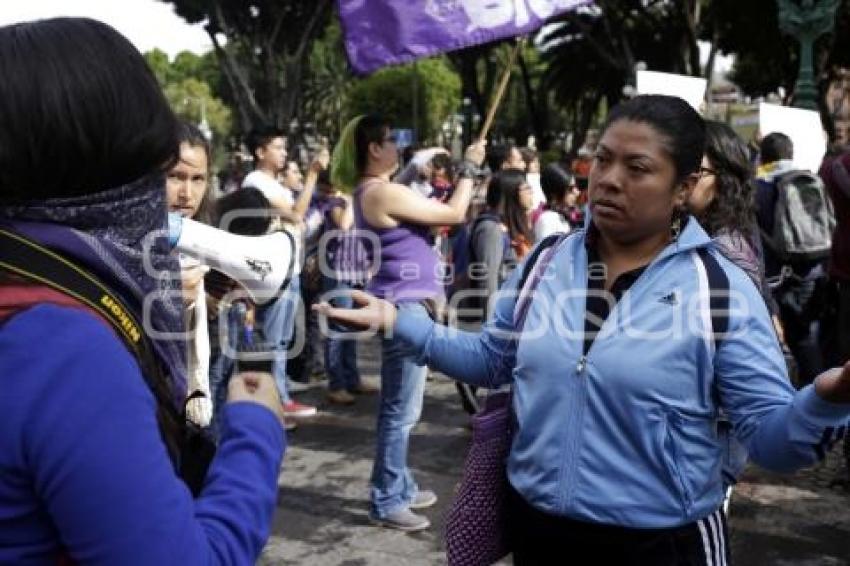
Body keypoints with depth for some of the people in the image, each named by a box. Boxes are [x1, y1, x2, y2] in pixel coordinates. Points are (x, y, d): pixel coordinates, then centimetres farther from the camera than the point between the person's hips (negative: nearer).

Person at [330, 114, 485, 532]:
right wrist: (470, 167, -1)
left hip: (404, 303, 11)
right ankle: (386, 501, 4)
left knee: (396, 407, 17)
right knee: (401, 410, -4)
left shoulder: (372, 192, 14)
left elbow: (432, 214, 17)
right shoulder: (385, 193, -18)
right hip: (405, 306, -11)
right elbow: (454, 214, -13)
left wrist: (460, 172, 13)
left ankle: (400, 487, 27)